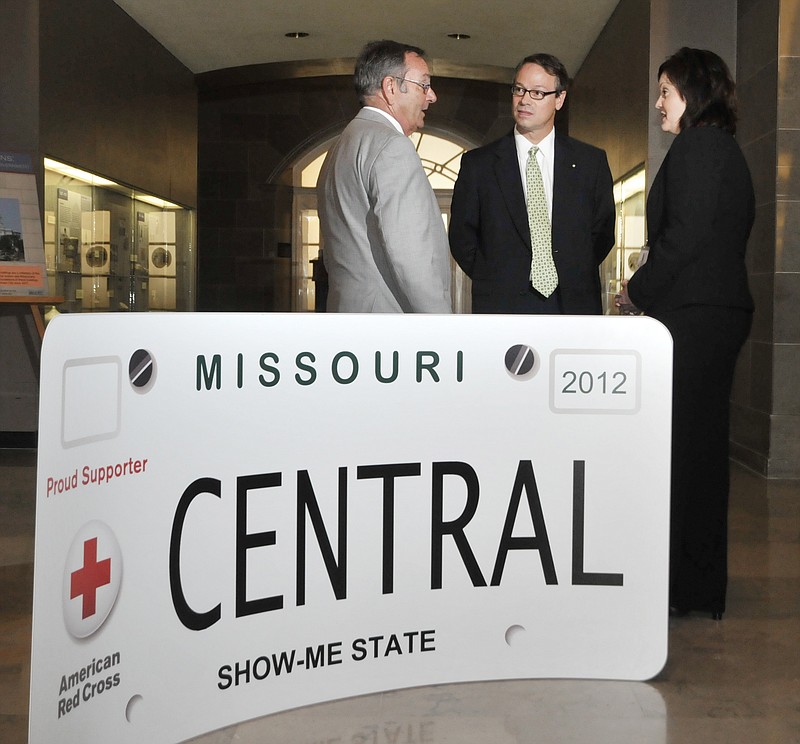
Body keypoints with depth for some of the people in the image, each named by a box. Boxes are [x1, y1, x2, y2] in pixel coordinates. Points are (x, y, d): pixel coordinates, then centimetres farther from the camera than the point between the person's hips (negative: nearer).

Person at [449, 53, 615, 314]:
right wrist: (497, 284, -1)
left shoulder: (591, 162, 9)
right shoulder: (477, 164, 6)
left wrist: (574, 280, 2)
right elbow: (461, 237, 8)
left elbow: (603, 233, 13)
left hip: (574, 307, 1)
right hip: (503, 306, -1)